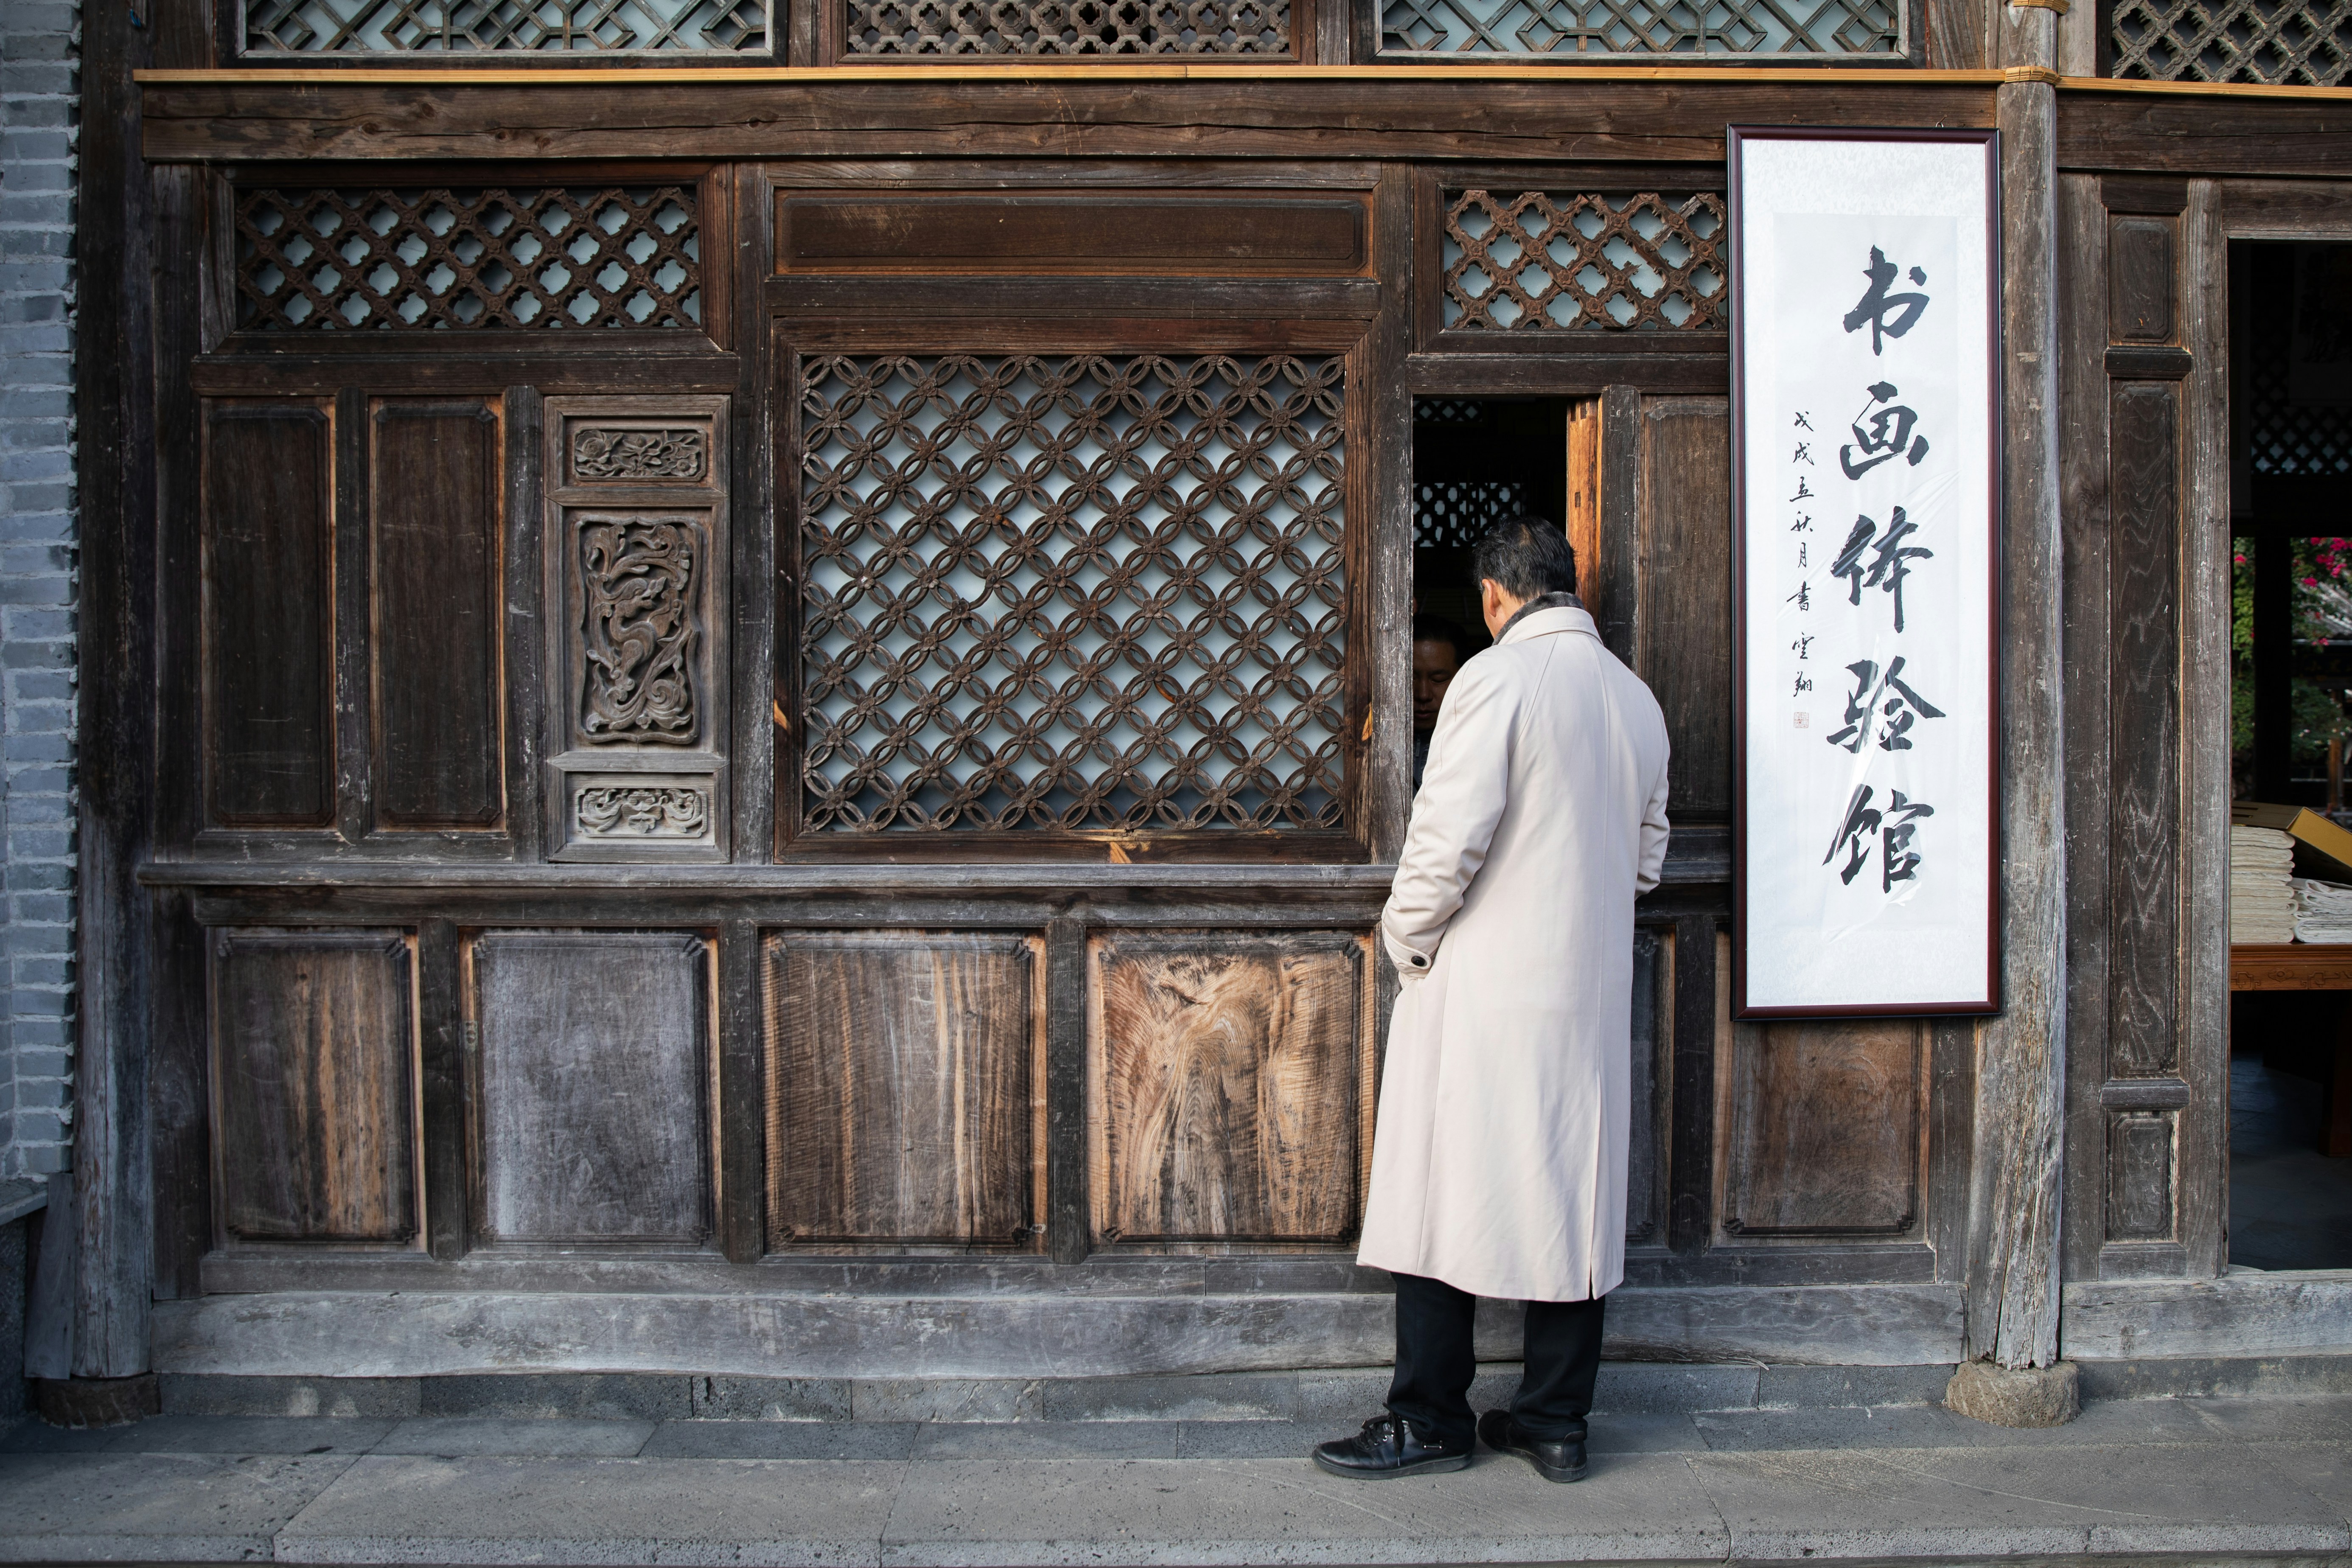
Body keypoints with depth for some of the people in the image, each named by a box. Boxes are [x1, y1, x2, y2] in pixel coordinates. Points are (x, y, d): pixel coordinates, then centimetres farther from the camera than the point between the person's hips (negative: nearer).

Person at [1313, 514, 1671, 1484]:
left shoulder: (1496, 677, -11)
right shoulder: (1635, 696, 10)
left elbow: (1450, 835, -18)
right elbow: (1647, 857, 17)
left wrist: (1406, 935, -4)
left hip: (1484, 982, -6)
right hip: (1590, 988, 7)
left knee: (1447, 1188, 3)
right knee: (1572, 1191, 10)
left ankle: (1429, 1421, 10)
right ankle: (1556, 1421, 18)